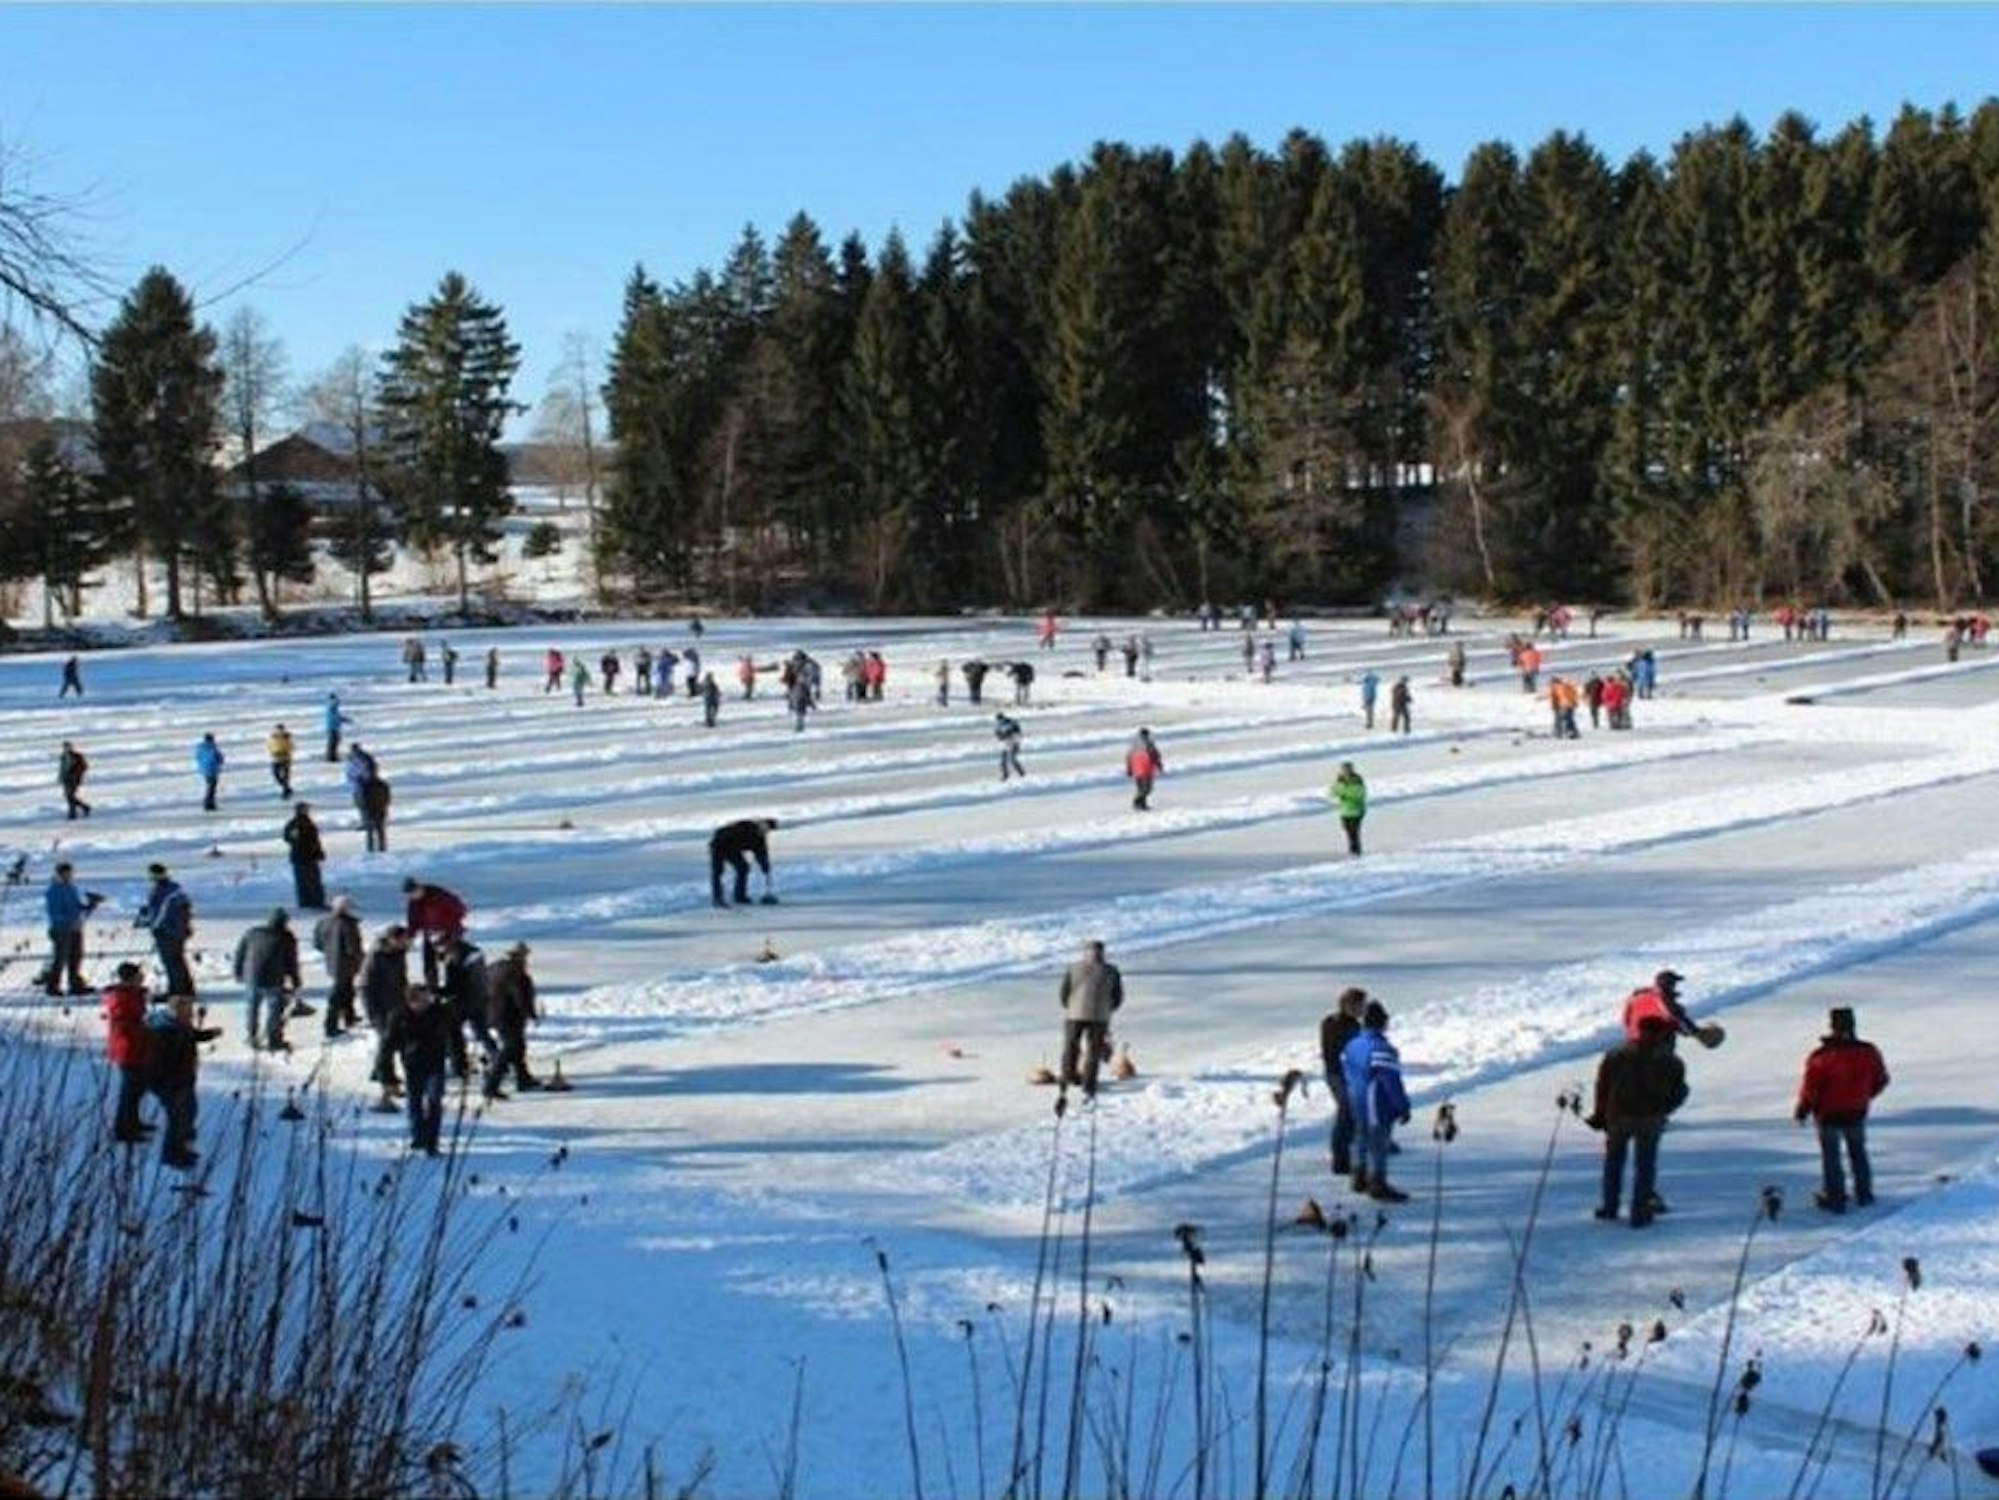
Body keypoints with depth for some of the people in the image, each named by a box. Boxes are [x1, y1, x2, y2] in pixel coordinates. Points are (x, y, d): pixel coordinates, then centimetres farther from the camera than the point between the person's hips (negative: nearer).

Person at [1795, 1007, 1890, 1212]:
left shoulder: (1821, 1057, -24)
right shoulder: (1868, 1052, -11)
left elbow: (1810, 1089, -17)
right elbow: (1881, 1080, 3)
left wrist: (1801, 1111, 0)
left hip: (1829, 1114, -4)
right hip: (1857, 1113, 4)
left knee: (1830, 1156, 12)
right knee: (1858, 1153, 23)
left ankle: (1834, 1198, 18)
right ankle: (1864, 1194, 32)